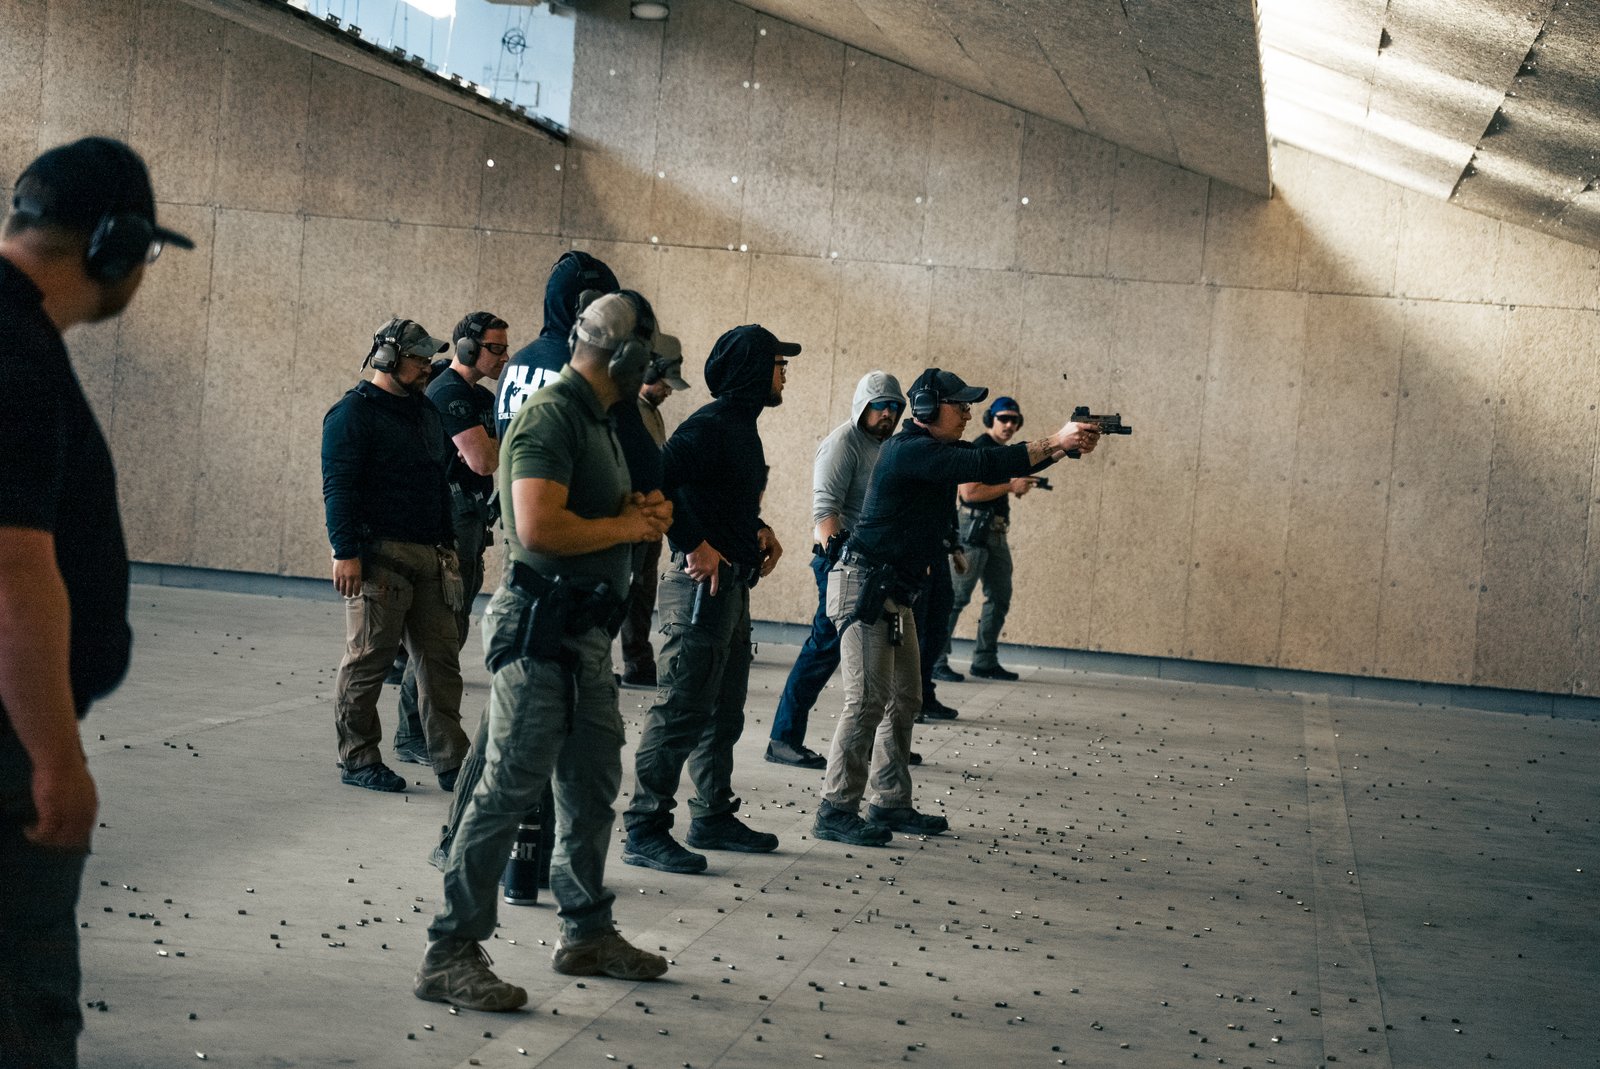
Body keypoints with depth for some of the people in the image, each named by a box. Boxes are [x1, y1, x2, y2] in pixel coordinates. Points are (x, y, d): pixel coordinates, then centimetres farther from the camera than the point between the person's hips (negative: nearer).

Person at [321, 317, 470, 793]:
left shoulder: (425, 410, 19)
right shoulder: (353, 412, -6)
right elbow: (339, 487, -12)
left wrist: (448, 543, 20)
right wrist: (346, 553, -19)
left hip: (430, 555, 8)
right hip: (379, 554, -8)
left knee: (440, 657, 5)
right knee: (369, 659, -2)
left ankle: (450, 761, 8)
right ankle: (358, 759, 8)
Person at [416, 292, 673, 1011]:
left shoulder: (597, 419, 17)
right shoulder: (551, 416, -15)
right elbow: (539, 526, -26)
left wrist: (644, 510, 4)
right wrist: (628, 527, -12)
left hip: (586, 628, 10)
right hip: (541, 627, -10)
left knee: (593, 783, 17)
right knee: (513, 785, -10)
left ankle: (587, 932, 30)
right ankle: (450, 953, -5)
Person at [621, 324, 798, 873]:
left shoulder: (743, 426, 17)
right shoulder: (710, 425, -15)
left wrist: (758, 532, 12)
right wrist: (696, 545, -22)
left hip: (732, 585, 10)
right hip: (702, 584, -10)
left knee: (724, 711, 17)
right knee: (681, 710, -8)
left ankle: (713, 817, 28)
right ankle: (644, 831, -4)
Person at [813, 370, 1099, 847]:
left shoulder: (939, 450, 14)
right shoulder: (910, 451, -17)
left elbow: (997, 464, 11)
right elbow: (983, 466, -26)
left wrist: (1063, 445, -2)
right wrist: (1055, 442, -22)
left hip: (894, 593, 10)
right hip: (864, 587, -10)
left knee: (904, 699, 12)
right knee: (868, 700, -12)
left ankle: (891, 804, 19)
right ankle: (834, 812, -8)